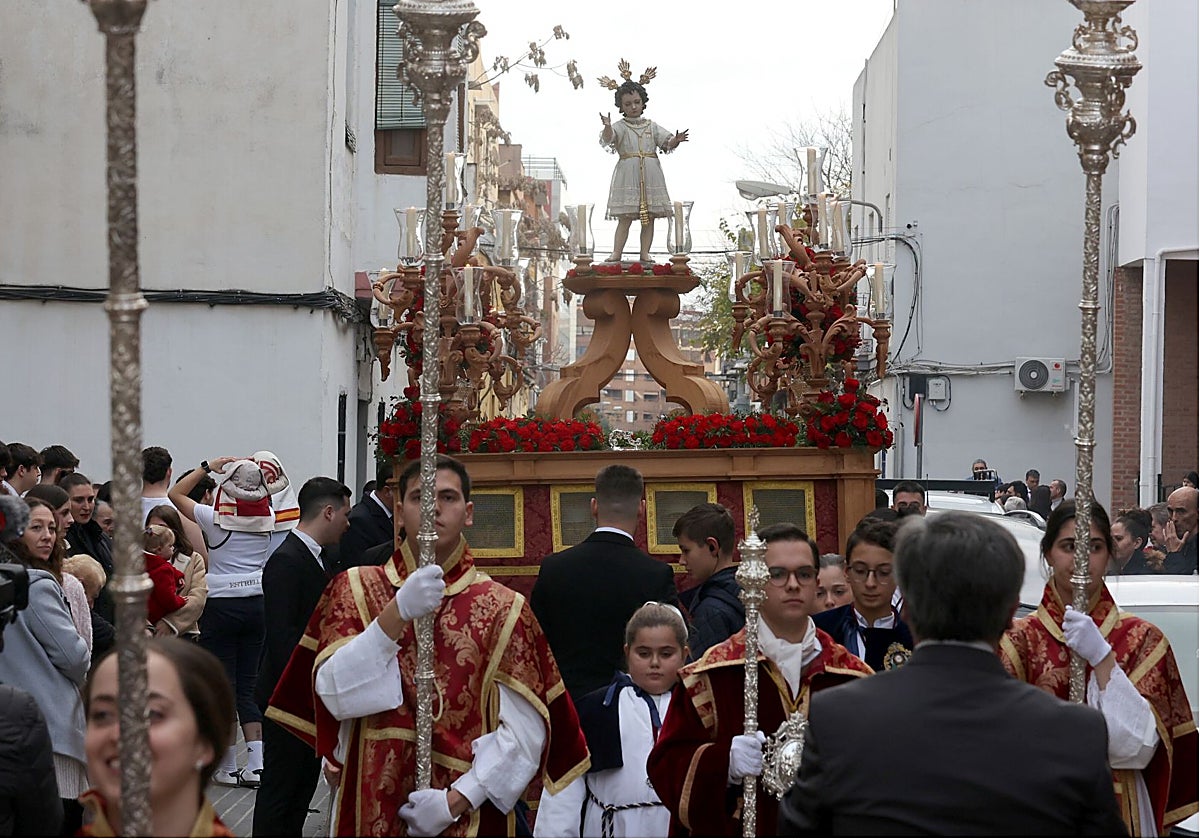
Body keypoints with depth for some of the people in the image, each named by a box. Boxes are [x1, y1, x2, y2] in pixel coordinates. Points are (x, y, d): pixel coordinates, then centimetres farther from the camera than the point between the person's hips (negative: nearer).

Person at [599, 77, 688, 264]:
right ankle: (616, 253, -2)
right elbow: (608, 139, -16)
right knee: (625, 218, -5)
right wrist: (607, 127, -37)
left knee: (649, 218, 2)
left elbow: (667, 143, 7)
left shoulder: (651, 126, 11)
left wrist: (676, 140, -15)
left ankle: (645, 253, 7)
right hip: (627, 175, -3)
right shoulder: (620, 127, 2)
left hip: (650, 175, 3)